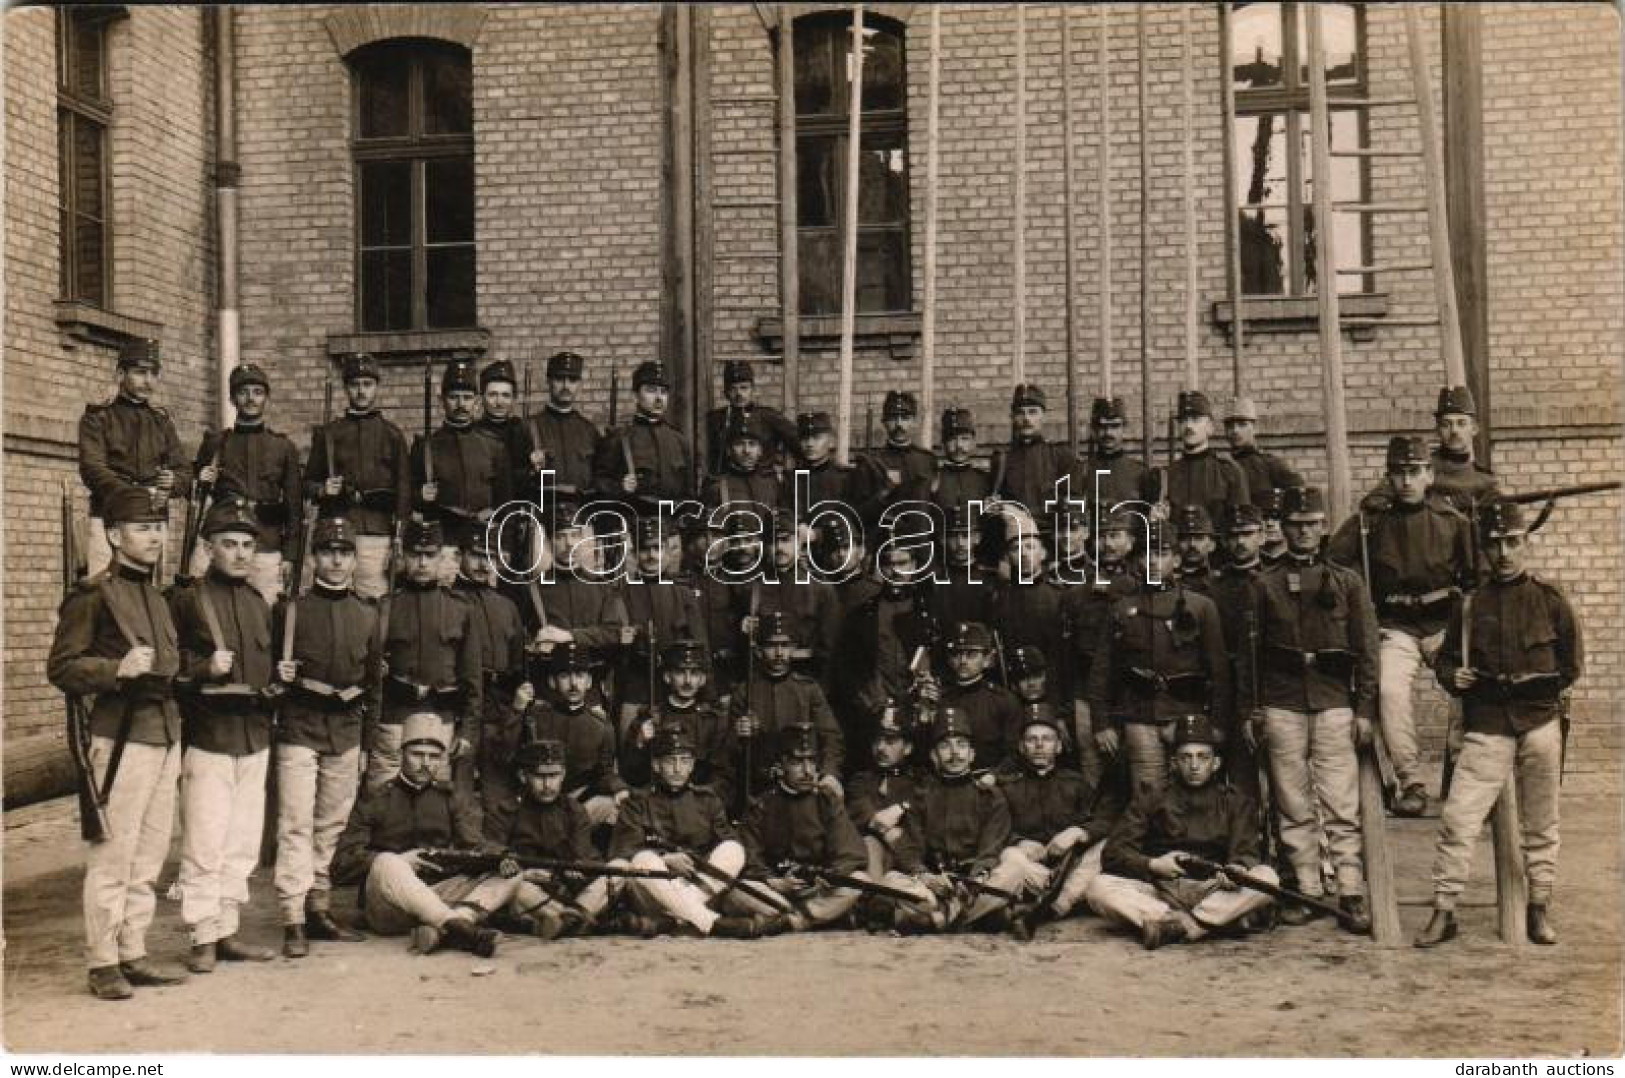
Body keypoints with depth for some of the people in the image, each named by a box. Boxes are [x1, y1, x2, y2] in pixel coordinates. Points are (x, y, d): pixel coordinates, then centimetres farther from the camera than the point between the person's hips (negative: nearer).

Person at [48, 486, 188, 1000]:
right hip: (121, 739, -8)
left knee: (150, 855, 10)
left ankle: (134, 955, 19)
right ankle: (103, 963, 6)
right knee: (112, 855, -3)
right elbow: (61, 668, -9)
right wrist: (118, 670, -23)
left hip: (165, 737, 8)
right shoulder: (93, 595, -6)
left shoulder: (157, 598, 19)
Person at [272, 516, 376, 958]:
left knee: (332, 825, 10)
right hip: (299, 729, -4)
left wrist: (359, 693, 4)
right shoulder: (291, 610, 2)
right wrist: (280, 674, -11)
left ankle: (320, 910, 20)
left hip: (347, 731, 4)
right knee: (296, 825, -8)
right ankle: (293, 922, -6)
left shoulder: (368, 614, 12)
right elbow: (267, 668, 7)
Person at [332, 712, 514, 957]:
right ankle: (460, 927, -48)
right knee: (386, 864, -34)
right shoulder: (374, 800, 10)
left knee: (509, 875, -16)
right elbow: (342, 864, 1)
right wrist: (398, 862, -13)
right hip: (386, 908, -3)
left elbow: (475, 846, 6)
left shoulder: (452, 799, 19)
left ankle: (440, 930, -41)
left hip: (439, 898, 3)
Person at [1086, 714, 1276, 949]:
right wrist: (1151, 865, -11)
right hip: (1159, 895, 0)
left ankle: (1173, 925, -36)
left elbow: (1245, 852, 2)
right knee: (1100, 887, -25)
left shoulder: (1236, 803, 17)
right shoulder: (1150, 802, 17)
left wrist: (1239, 869, -22)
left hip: (1213, 893, 0)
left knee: (1267, 877, -28)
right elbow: (1113, 853, 8)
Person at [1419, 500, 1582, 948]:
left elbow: (1573, 663, 8)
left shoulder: (1550, 598, 6)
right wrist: (1453, 677, -5)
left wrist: (1537, 682, -4)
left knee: (1540, 822, 7)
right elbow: (1446, 658, 15)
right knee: (1457, 818, -8)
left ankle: (1540, 907, 22)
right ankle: (1443, 911, -1)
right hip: (1486, 728, 0)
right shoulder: (1470, 604, 9)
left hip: (1540, 722, 0)